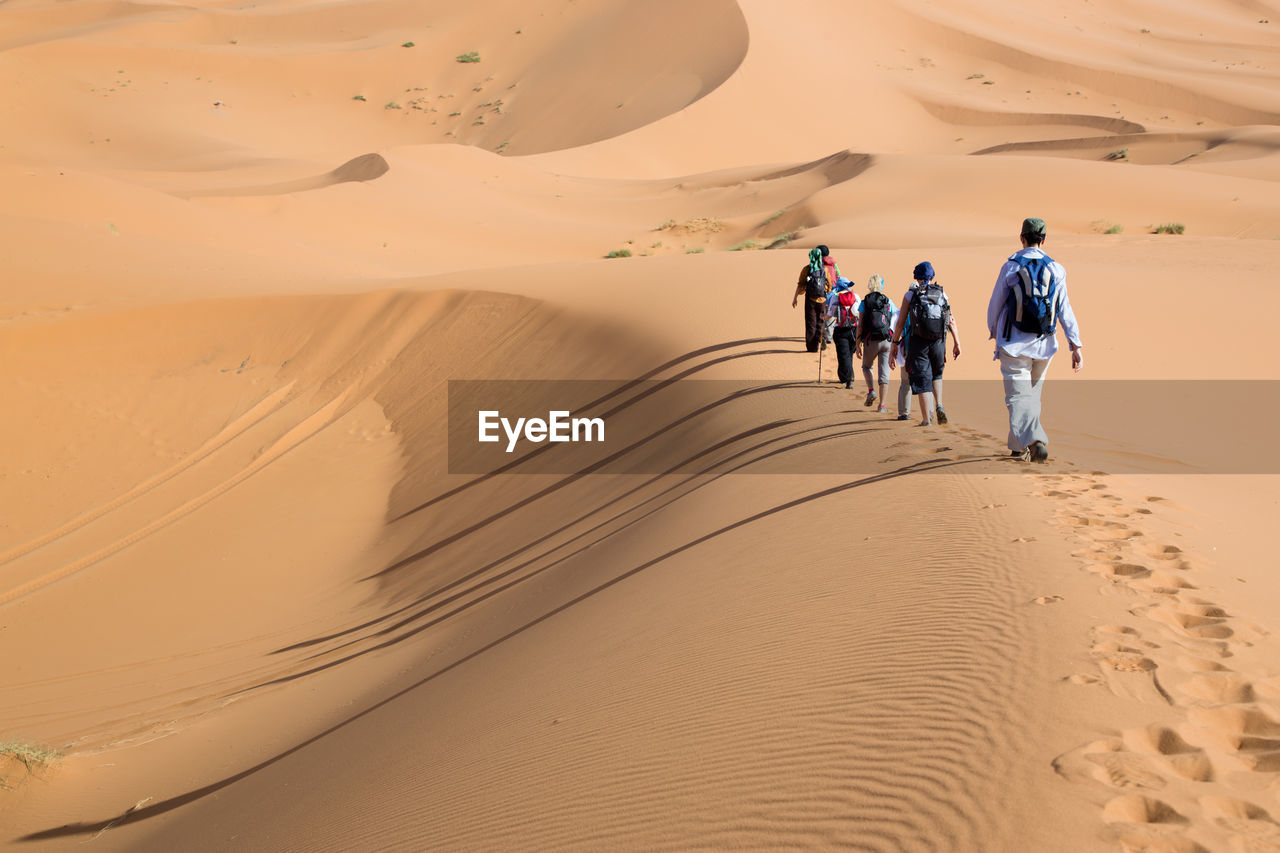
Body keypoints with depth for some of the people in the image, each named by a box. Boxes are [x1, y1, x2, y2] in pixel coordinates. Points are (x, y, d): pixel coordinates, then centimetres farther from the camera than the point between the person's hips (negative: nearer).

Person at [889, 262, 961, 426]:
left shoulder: (910, 295, 2)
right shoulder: (942, 293, 7)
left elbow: (900, 323, 0)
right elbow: (951, 320, 3)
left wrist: (894, 345, 7)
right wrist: (957, 344, 6)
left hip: (918, 341, -2)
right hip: (938, 341, 2)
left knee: (922, 379, 3)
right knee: (936, 374, 25)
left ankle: (927, 418, -2)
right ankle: (939, 405, 5)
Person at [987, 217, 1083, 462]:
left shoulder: (1011, 267, -5)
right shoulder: (1056, 269, 2)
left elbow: (995, 304, 2)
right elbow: (1065, 310, -2)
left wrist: (993, 332, 21)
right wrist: (1076, 346, -2)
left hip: (1014, 343, -4)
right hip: (1044, 345, 4)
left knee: (1018, 396, -6)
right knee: (1032, 394, 19)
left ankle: (1034, 440, -27)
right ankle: (1018, 447, 26)